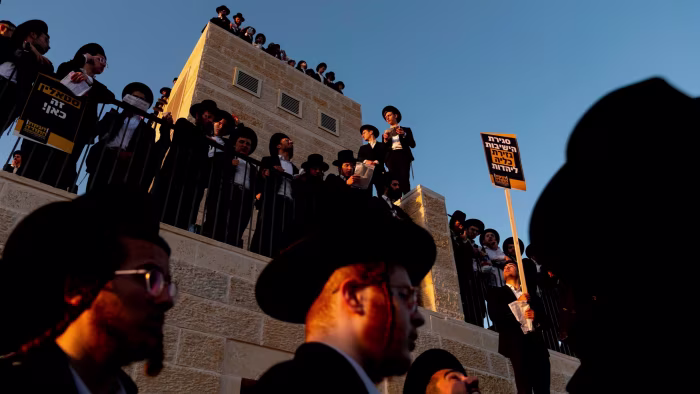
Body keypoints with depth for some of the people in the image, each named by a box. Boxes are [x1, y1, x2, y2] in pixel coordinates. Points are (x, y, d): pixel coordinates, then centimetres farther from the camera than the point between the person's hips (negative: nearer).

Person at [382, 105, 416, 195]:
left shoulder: (406, 130, 21)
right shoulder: (386, 133, 26)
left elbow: (413, 144, 8)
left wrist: (404, 134, -4)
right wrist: (385, 140, -1)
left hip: (403, 156, -2)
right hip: (391, 157, 2)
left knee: (404, 179, -21)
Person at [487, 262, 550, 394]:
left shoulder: (531, 295, 25)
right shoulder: (496, 292, 15)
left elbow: (544, 316, 14)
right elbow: (494, 314, -1)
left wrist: (536, 315, -8)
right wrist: (517, 303, -5)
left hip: (537, 343, 4)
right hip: (516, 342, -3)